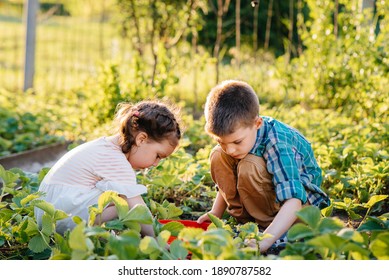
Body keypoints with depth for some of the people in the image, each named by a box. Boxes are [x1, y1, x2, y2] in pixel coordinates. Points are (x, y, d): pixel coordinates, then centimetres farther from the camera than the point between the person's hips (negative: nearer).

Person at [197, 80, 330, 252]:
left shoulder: (278, 143, -34)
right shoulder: (233, 131, -14)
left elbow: (292, 202, -44)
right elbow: (227, 180, 4)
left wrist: (263, 242, -54)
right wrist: (215, 214, -4)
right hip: (266, 194, 7)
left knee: (249, 167, -33)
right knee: (218, 157, -14)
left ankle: (266, 224, -16)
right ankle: (247, 221, -9)